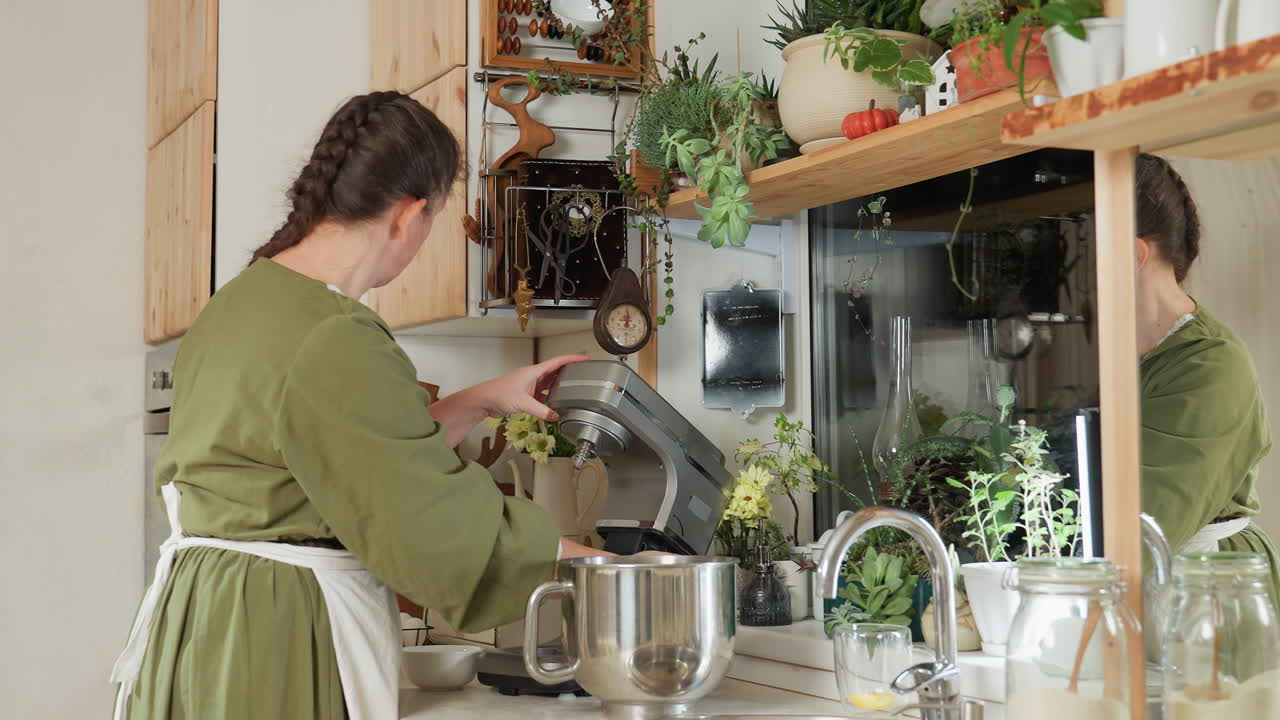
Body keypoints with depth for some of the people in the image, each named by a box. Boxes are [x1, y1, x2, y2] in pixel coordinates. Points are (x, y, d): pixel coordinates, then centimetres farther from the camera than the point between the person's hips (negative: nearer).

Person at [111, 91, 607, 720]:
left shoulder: (236, 303, 7)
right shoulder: (335, 344, -22)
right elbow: (438, 525, -17)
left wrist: (481, 402, 16)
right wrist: (587, 560, -5)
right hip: (282, 638, -9)